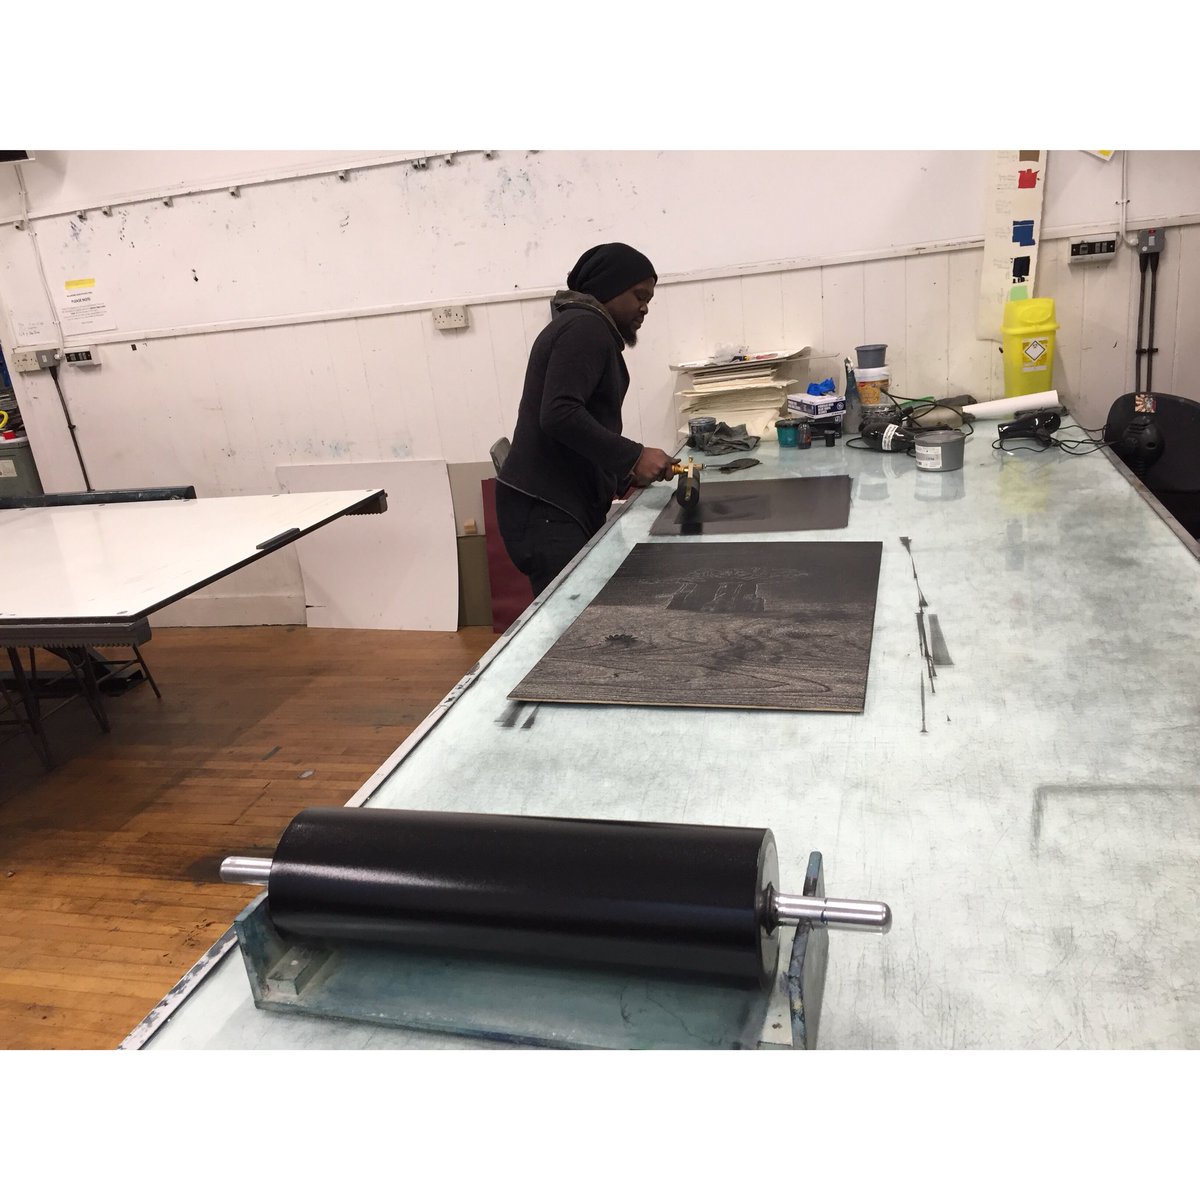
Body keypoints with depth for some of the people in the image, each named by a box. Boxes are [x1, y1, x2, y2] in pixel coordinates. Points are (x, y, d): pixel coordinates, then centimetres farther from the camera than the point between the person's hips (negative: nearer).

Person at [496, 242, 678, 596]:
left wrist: (622, 476, 15)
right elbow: (560, 415, -22)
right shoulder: (586, 328, -8)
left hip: (565, 506, 10)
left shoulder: (582, 328, 25)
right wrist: (633, 456, -18)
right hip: (544, 510, -10)